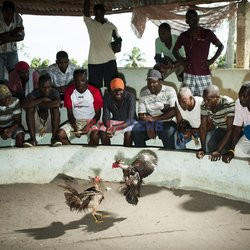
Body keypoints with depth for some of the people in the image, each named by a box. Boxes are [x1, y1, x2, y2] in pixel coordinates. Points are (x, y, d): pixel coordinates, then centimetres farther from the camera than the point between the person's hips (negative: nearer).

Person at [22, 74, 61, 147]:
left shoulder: (54, 92, -16)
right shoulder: (35, 93, -13)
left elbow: (57, 103, -40)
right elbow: (24, 104, -33)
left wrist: (39, 104, -29)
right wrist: (42, 99, -31)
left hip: (52, 119, -1)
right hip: (37, 117, 2)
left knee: (55, 107, -29)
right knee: (30, 107, -24)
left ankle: (54, 138, -26)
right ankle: (33, 139, -25)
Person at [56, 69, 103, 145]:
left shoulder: (94, 91, -8)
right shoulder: (69, 91, -2)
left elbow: (98, 113, -5)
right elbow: (70, 113, 0)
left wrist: (89, 126, -21)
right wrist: (75, 127, -18)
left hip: (91, 121, -2)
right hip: (75, 122, 3)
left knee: (95, 135, -34)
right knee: (60, 134, -22)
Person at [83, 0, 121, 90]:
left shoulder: (111, 26, 11)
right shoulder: (90, 23, 7)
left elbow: (117, 40, 17)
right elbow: (86, 10, -6)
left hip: (109, 60, 1)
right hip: (93, 62, -1)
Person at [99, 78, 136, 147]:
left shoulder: (130, 97, -22)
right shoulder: (107, 97, -11)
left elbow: (130, 119, -26)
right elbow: (106, 116, -10)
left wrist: (116, 127, -42)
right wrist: (108, 127, -34)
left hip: (127, 122, -3)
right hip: (114, 121, 3)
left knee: (128, 133, -34)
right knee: (102, 131, -24)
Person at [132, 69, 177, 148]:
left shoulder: (169, 91, -2)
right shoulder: (143, 94, 6)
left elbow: (174, 111, -12)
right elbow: (141, 115, 1)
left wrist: (155, 119, -16)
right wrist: (149, 126, -20)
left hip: (167, 122, -3)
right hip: (149, 124, 3)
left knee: (168, 133, -35)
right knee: (135, 130, -23)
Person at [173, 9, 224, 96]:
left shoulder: (207, 33, 3)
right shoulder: (183, 36, 8)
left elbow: (220, 46, 12)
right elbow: (175, 50, 23)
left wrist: (212, 60, 1)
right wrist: (181, 61, 8)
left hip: (204, 74, -1)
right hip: (188, 74, 1)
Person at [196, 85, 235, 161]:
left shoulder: (229, 104, -34)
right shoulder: (204, 105, -19)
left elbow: (230, 130, -30)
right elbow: (203, 126, -12)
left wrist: (218, 151, -34)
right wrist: (202, 148, -23)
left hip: (233, 131, -4)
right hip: (219, 129, 4)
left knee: (223, 150, -26)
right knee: (208, 145, -22)